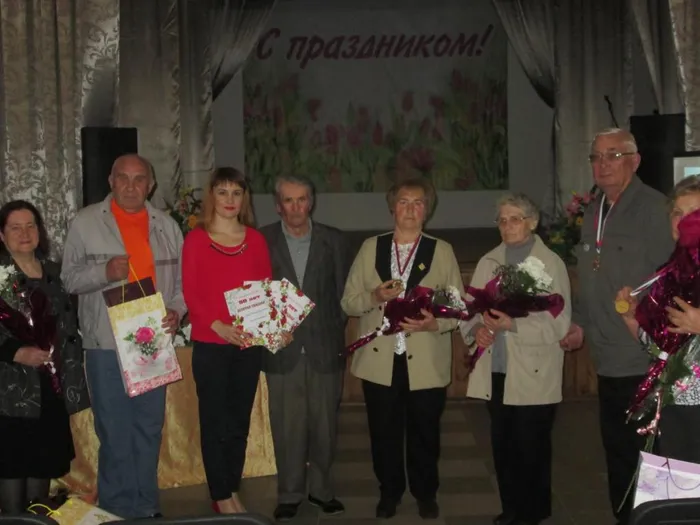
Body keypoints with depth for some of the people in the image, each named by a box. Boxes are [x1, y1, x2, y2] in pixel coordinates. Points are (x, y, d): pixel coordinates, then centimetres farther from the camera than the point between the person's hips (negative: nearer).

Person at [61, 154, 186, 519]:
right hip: (106, 345, -3)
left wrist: (177, 310, -7)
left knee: (150, 429, 11)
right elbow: (69, 279, 0)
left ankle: (146, 508, 24)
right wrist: (103, 273, -18)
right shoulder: (86, 222, 1)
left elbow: (182, 281, 11)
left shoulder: (166, 226, 9)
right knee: (115, 433, 2)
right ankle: (118, 510, 16)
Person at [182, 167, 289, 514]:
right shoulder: (195, 239, -2)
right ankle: (221, 496, 17)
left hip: (249, 344, 3)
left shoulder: (255, 239, 8)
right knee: (215, 422, 5)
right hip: (210, 345, -3)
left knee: (240, 422, 11)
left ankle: (232, 491, 24)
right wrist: (219, 326, -21)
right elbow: (190, 293, -7)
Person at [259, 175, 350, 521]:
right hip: (282, 349, -1)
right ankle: (289, 495, 18)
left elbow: (345, 292, 8)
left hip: (325, 349, 1)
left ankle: (321, 489, 25)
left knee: (324, 425, 8)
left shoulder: (333, 241, 5)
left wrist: (333, 330, 1)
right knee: (287, 427, 3)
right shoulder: (262, 241, 1)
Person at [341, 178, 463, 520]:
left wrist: (435, 323, -19)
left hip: (426, 363, -1)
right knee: (384, 433, 11)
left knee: (424, 433, 10)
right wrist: (375, 297, -15)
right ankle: (389, 492, 31)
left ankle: (425, 494, 31)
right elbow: (348, 302, 5)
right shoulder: (370, 248, 6)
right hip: (379, 360, 1)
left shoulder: (442, 251, 3)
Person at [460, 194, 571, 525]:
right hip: (495, 372, 4)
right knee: (502, 446, 12)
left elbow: (559, 323, -11)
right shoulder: (488, 262, 11)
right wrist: (476, 328, -12)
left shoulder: (551, 263, -4)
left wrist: (513, 325, -20)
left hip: (533, 376, -4)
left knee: (531, 448, 5)